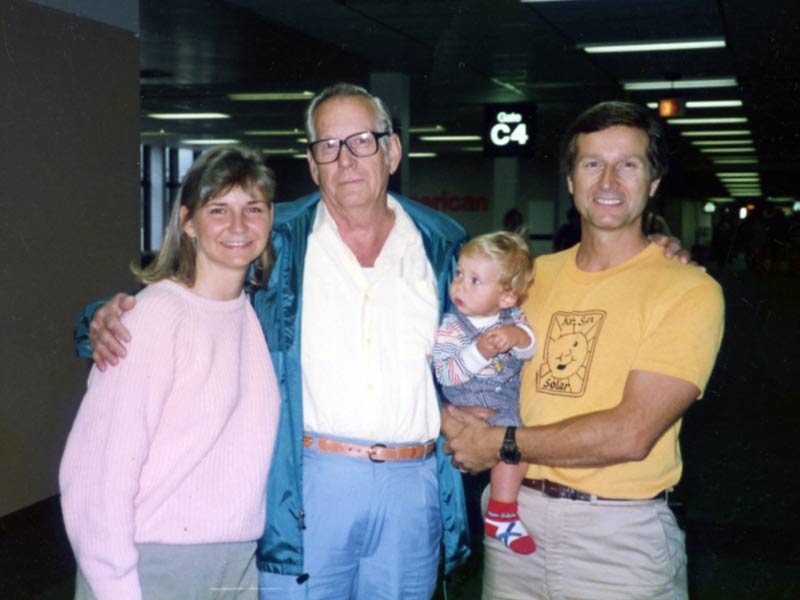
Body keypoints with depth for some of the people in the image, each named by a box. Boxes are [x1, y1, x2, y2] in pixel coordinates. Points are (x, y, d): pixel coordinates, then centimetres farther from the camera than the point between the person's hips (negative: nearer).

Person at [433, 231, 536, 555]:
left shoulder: (512, 317, 1)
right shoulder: (450, 327, -13)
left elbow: (530, 349, -5)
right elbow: (445, 374, -20)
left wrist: (516, 336, -26)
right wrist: (480, 352, -32)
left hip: (512, 395, 6)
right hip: (474, 403, -6)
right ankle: (501, 517, -10)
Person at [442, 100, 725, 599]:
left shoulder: (689, 290, -10)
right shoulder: (536, 275, 8)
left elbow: (631, 433, -19)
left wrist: (502, 444, -13)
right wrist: (456, 421, -11)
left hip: (619, 536, -4)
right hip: (515, 513, 5)